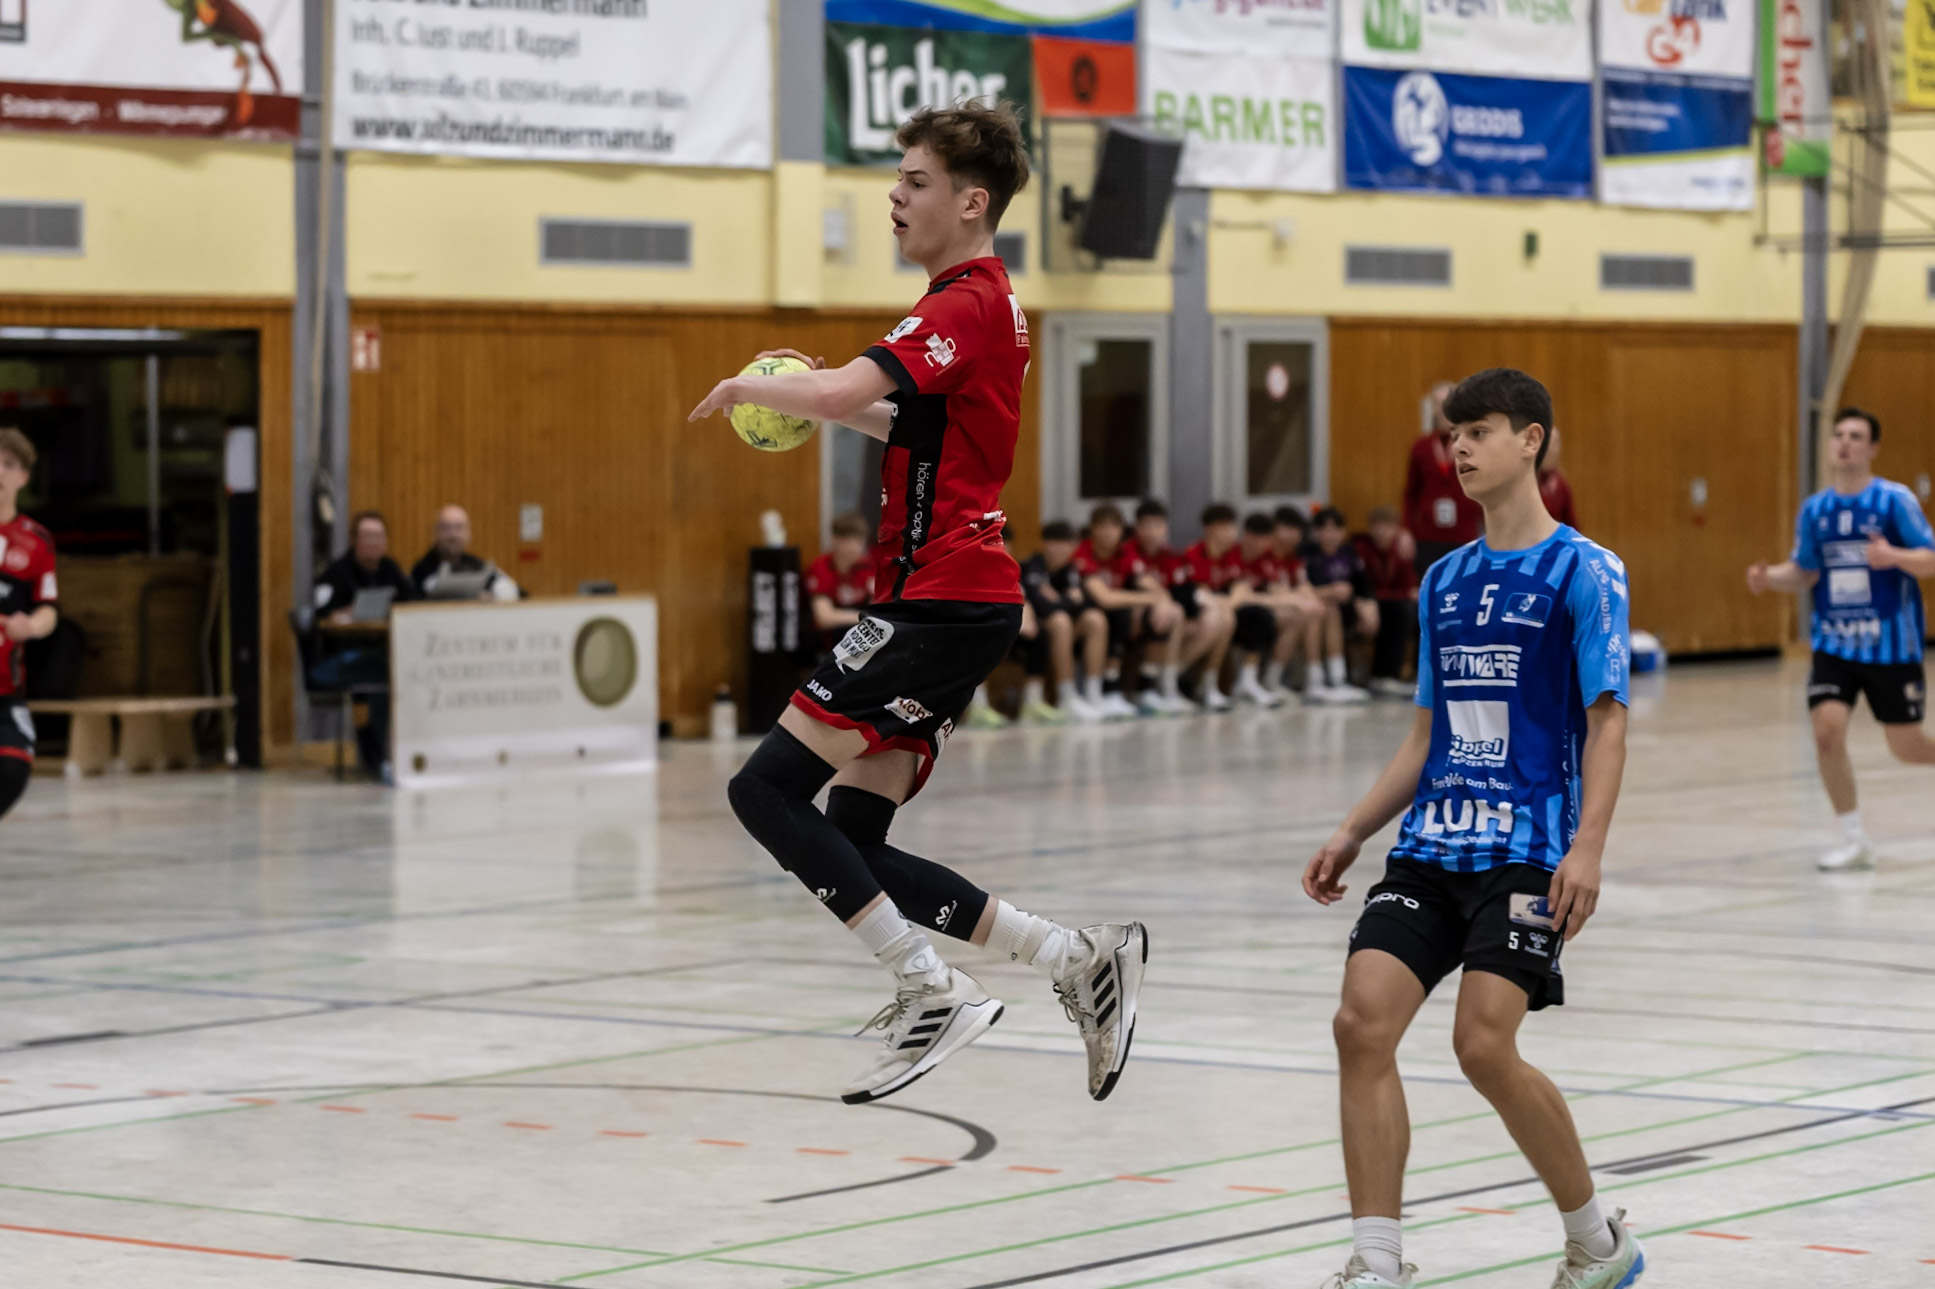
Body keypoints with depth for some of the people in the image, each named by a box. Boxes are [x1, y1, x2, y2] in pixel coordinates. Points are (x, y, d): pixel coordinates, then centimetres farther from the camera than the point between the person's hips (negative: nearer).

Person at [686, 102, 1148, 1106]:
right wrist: (824, 398, 21)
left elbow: (836, 392, -27)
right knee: (852, 845, 7)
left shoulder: (965, 305, -13)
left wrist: (745, 387, -7)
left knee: (767, 788, -11)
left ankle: (933, 993, -10)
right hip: (959, 601, 10)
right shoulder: (987, 301, 19)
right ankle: (1079, 958, 8)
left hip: (940, 599, -10)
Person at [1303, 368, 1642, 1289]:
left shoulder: (1581, 571, -4)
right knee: (1362, 1023, -10)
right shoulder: (1444, 580, 15)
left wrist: (1587, 845, -20)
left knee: (1485, 1045, -16)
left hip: (1526, 850, -6)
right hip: (1432, 845, 6)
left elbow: (1606, 721, -8)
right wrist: (1351, 833, 15)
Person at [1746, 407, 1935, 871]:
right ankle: (1853, 840, -3)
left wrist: (1894, 556, -31)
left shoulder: (1894, 500, -8)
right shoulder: (1815, 509, 5)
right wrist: (1770, 578, -8)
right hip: (1835, 643, 3)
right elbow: (1804, 574, 12)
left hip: (1890, 644, -3)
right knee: (1827, 728, -15)